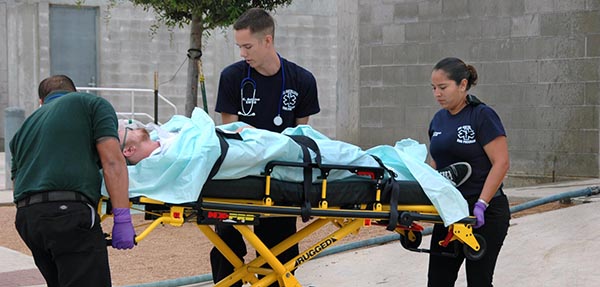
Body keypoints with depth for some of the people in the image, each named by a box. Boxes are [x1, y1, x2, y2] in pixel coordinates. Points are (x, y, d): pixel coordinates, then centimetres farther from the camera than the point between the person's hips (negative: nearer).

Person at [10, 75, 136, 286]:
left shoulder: (26, 125, 29)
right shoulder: (93, 104, 13)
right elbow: (112, 162, -1)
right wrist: (123, 219, -5)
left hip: (25, 218, 6)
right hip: (69, 212, -6)